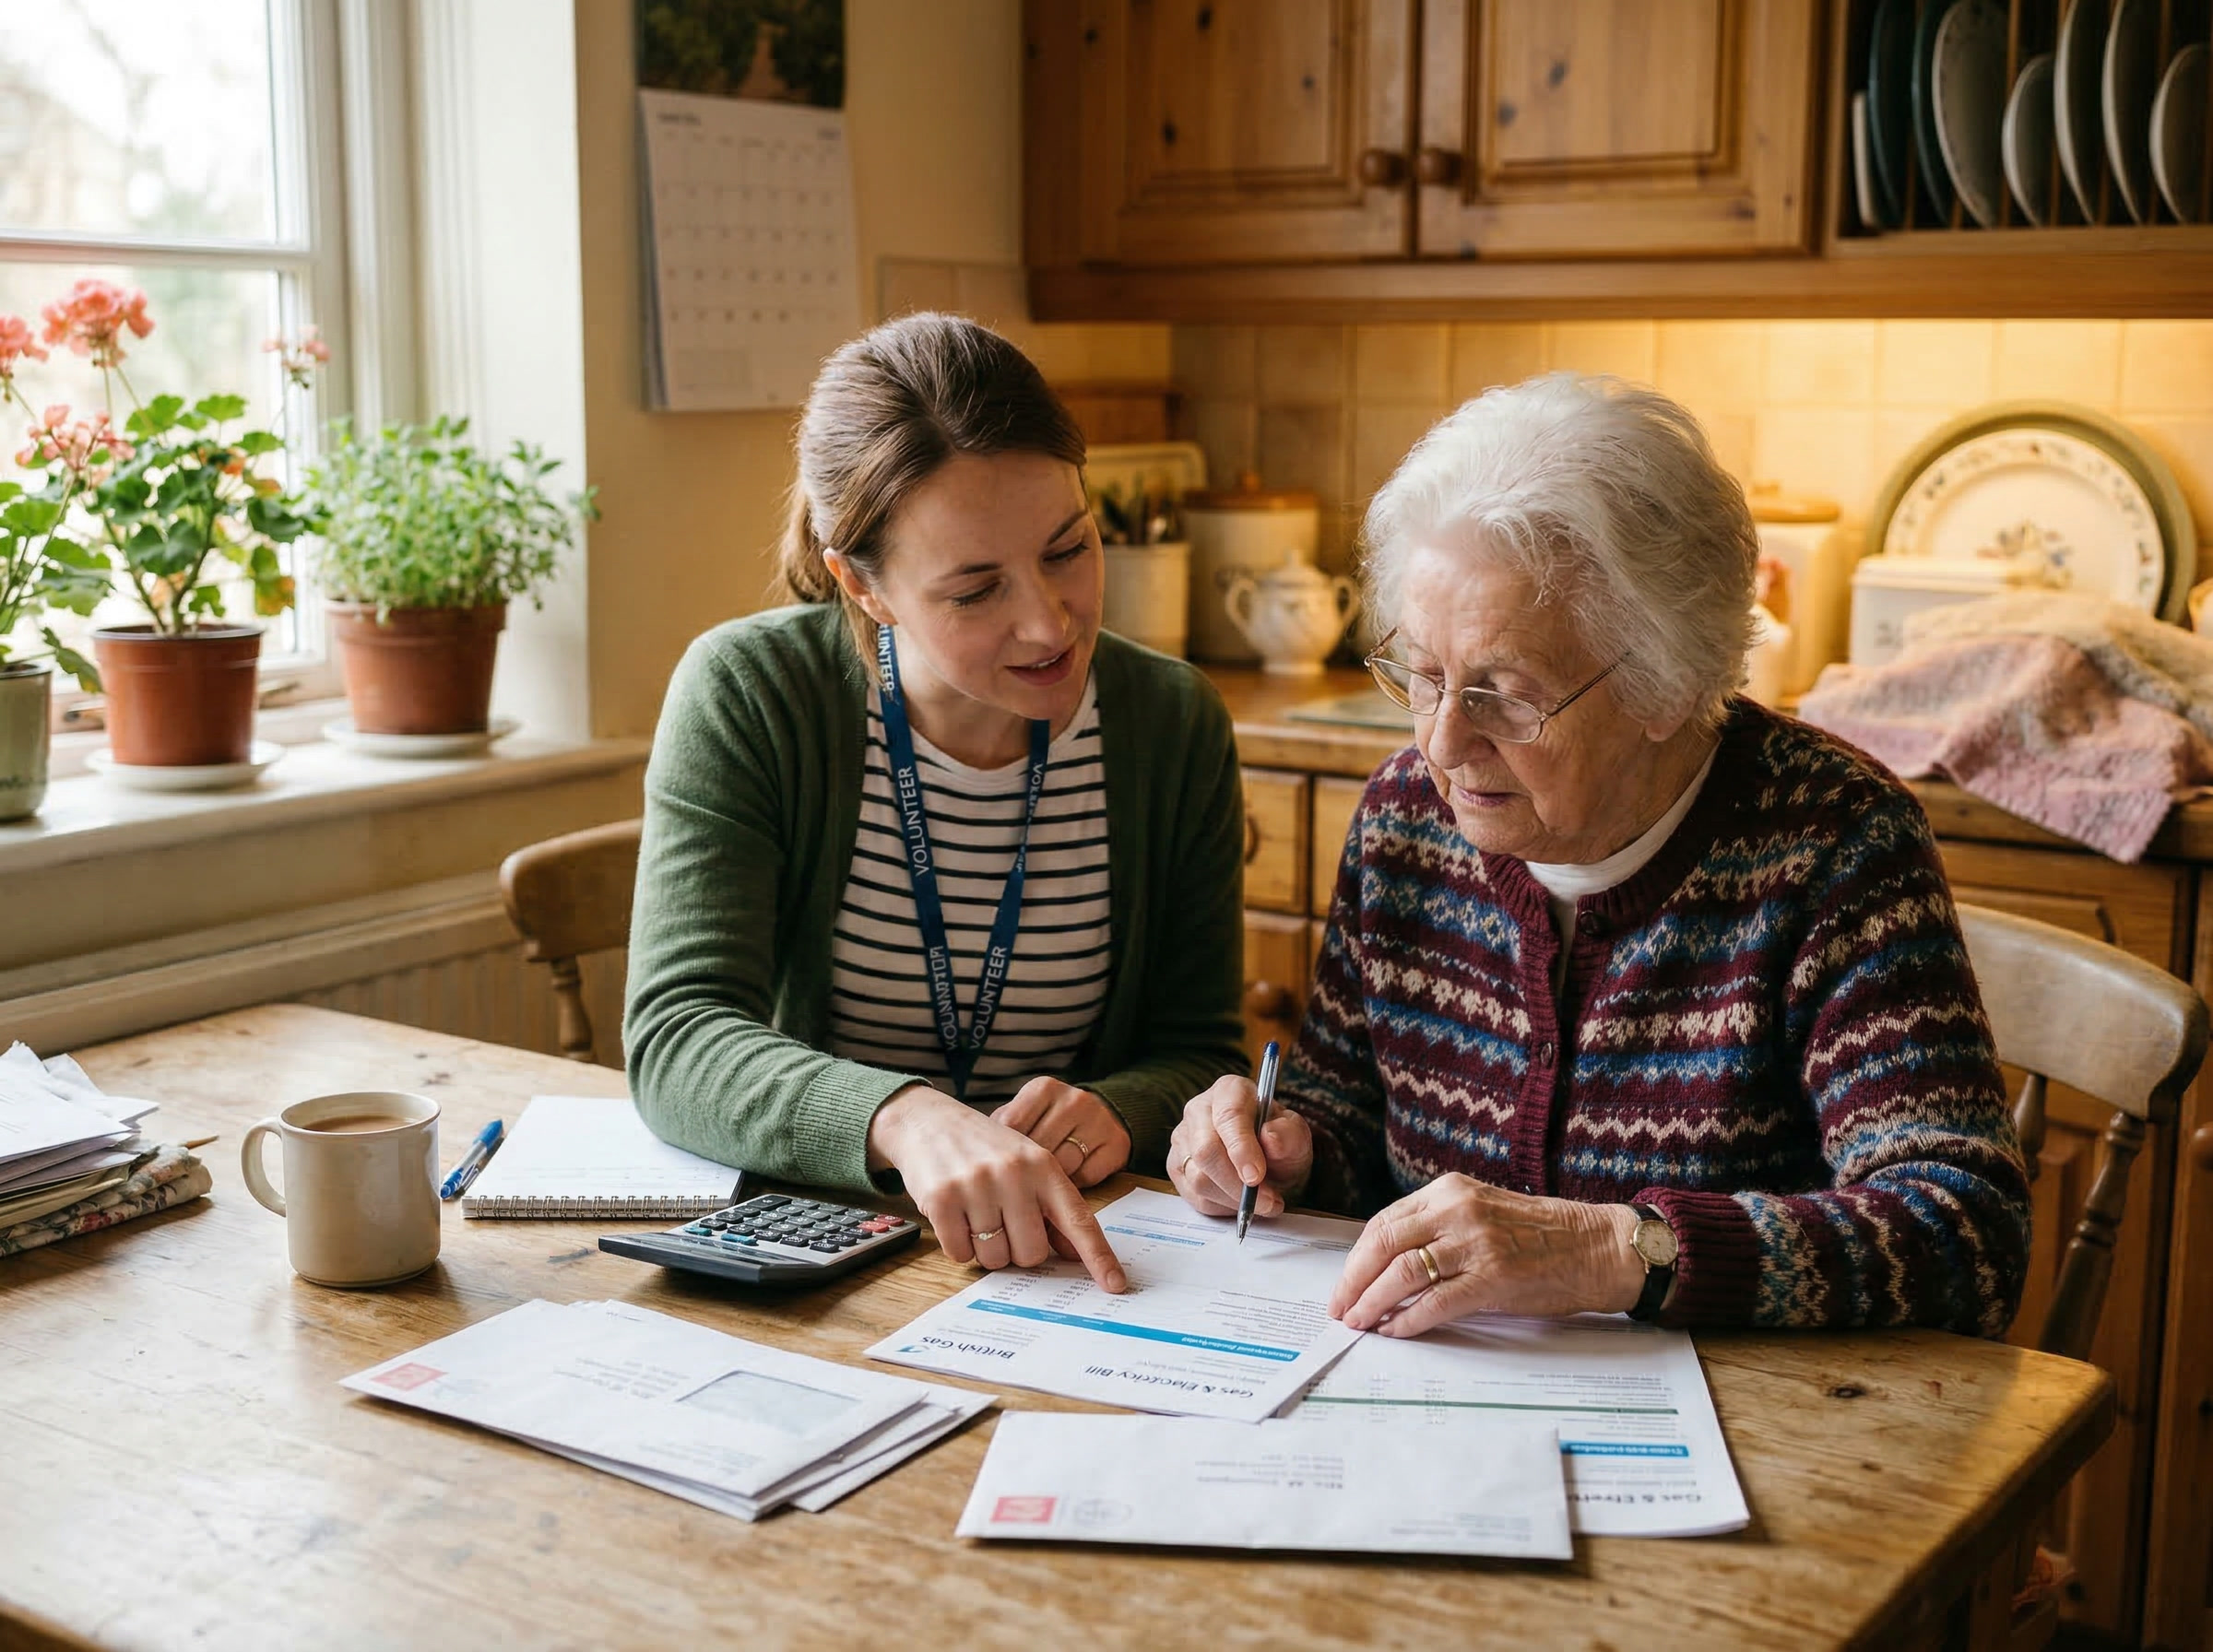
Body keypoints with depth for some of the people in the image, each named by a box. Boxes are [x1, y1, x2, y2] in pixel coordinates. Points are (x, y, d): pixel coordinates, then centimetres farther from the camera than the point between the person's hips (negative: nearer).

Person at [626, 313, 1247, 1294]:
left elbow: (1198, 1056, 4)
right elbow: (676, 1040, -18)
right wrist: (905, 1120, -37)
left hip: (1066, 1266, 2)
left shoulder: (1176, 725, -2)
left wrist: (1117, 1112, -20)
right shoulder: (747, 698, -10)